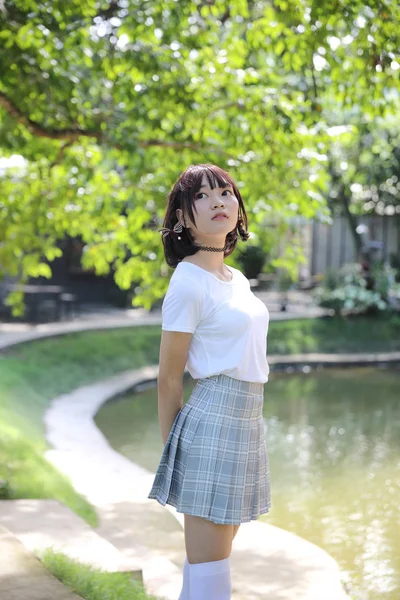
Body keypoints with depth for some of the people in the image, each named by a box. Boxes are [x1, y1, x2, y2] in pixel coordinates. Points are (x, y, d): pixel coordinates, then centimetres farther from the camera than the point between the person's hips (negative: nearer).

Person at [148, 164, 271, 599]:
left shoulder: (237, 279, 14)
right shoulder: (188, 283, -11)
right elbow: (168, 381, -8)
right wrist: (172, 452, -3)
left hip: (248, 420, 8)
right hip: (213, 421, -8)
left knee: (217, 558, 16)